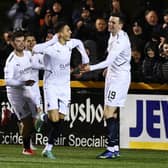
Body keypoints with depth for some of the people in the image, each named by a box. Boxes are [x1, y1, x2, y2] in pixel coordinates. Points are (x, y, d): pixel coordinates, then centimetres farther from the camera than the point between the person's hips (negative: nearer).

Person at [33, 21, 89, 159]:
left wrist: (85, 60, 21)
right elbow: (36, 49, -33)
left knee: (61, 120, 2)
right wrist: (53, 41, -36)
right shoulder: (52, 47, -17)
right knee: (54, 119, -16)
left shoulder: (71, 43, 3)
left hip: (65, 87, 6)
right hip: (51, 86, -6)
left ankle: (48, 148, 12)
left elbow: (79, 43, 26)